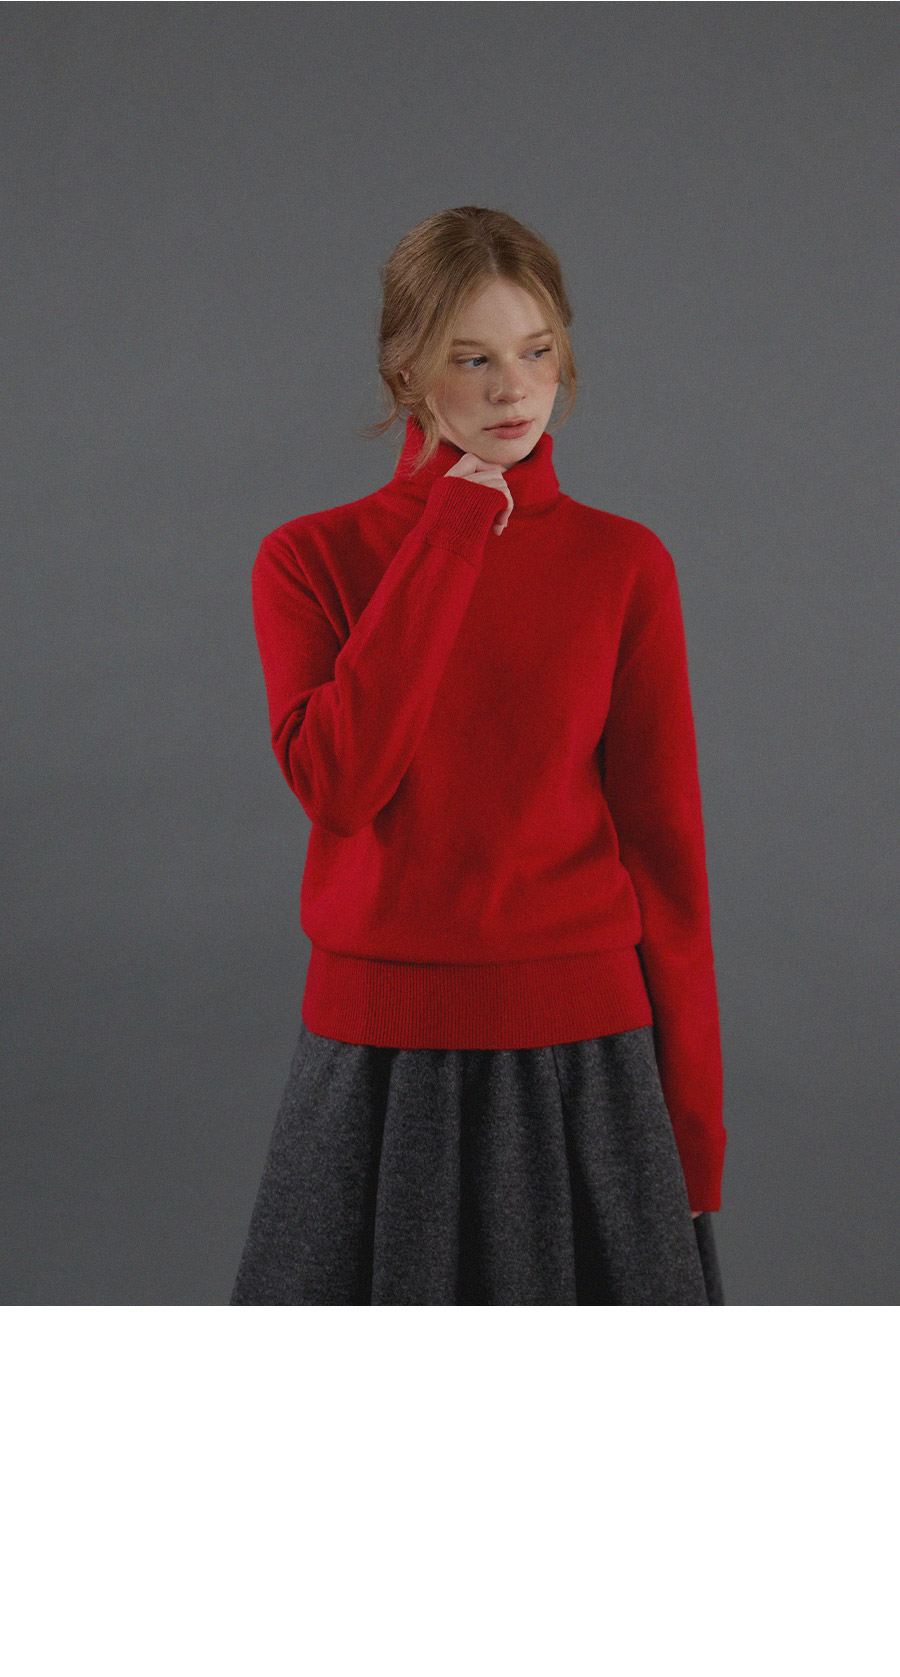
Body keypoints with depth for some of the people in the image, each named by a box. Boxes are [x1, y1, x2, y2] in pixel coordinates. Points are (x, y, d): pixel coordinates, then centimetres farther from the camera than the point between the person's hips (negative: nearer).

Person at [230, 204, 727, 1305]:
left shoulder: (624, 565, 0)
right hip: (380, 1049, 0)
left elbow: (663, 842, 1)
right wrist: (449, 533, -14)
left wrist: (690, 1126, 1)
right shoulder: (309, 558, 0)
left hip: (579, 1048, 0)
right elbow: (337, 781, -18)